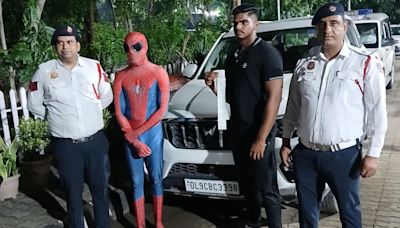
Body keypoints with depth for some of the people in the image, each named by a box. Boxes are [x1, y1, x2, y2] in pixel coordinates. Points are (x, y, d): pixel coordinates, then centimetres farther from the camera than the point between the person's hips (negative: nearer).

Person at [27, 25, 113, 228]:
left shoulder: (94, 67, 1)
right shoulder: (44, 71, -2)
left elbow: (107, 96, 11)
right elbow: (34, 104, 7)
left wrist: (90, 112, 8)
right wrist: (57, 117, 5)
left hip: (96, 141, 1)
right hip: (65, 145, -1)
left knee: (100, 189, 13)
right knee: (73, 193, 13)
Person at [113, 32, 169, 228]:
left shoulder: (158, 72, -5)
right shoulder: (121, 76, 1)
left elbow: (162, 109, -10)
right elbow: (119, 112, -1)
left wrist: (137, 132, -12)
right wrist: (134, 140, -10)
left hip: (153, 133, -2)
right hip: (130, 136, 2)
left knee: (156, 179, 9)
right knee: (136, 182, 9)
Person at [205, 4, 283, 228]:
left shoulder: (267, 53, -12)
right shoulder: (233, 56, 12)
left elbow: (274, 98, -18)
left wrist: (261, 138, -22)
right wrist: (213, 85, -3)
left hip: (259, 134, -7)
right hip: (238, 132, 8)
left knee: (266, 189, 0)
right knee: (248, 184, 20)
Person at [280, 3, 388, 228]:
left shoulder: (366, 64, -7)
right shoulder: (304, 64, 4)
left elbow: (377, 114, -7)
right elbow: (293, 107, 12)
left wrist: (373, 154, -9)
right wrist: (286, 141, 12)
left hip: (344, 155, -3)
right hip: (305, 154, 4)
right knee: (307, 209, 18)